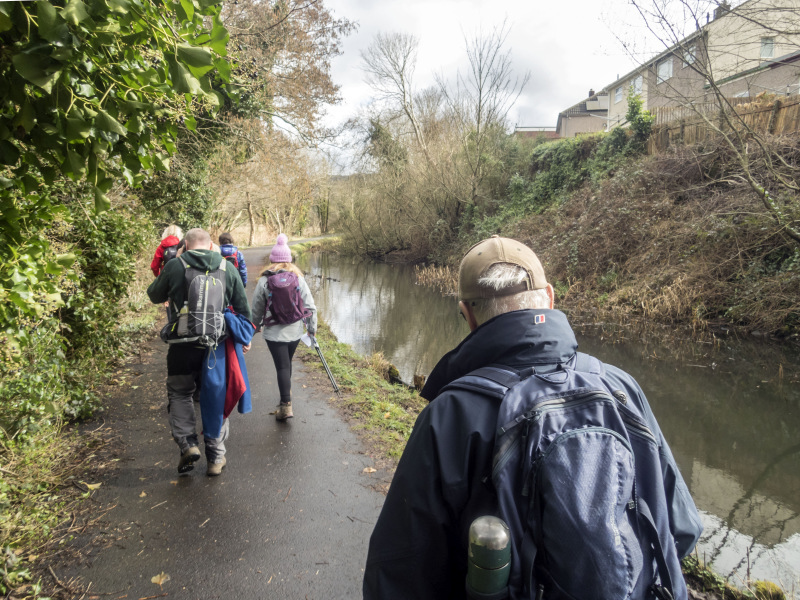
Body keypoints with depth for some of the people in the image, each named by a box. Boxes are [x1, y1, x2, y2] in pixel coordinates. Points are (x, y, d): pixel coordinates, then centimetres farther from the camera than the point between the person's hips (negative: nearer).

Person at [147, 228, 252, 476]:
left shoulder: (175, 266, -4)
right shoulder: (228, 268, 3)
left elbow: (154, 296, 11)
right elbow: (243, 307, 7)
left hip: (184, 346, -2)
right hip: (217, 345, 2)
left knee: (179, 393, 17)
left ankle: (187, 443, 1)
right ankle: (216, 458, 16)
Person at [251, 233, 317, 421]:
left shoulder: (264, 280, -8)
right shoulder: (298, 278, -3)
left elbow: (257, 308, 1)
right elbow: (309, 306, -2)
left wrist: (256, 326, 19)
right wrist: (312, 328, 9)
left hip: (274, 332, -3)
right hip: (295, 331, 3)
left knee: (282, 367, 0)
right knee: (287, 362, 23)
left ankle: (286, 406, -4)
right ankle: (287, 391, 43)